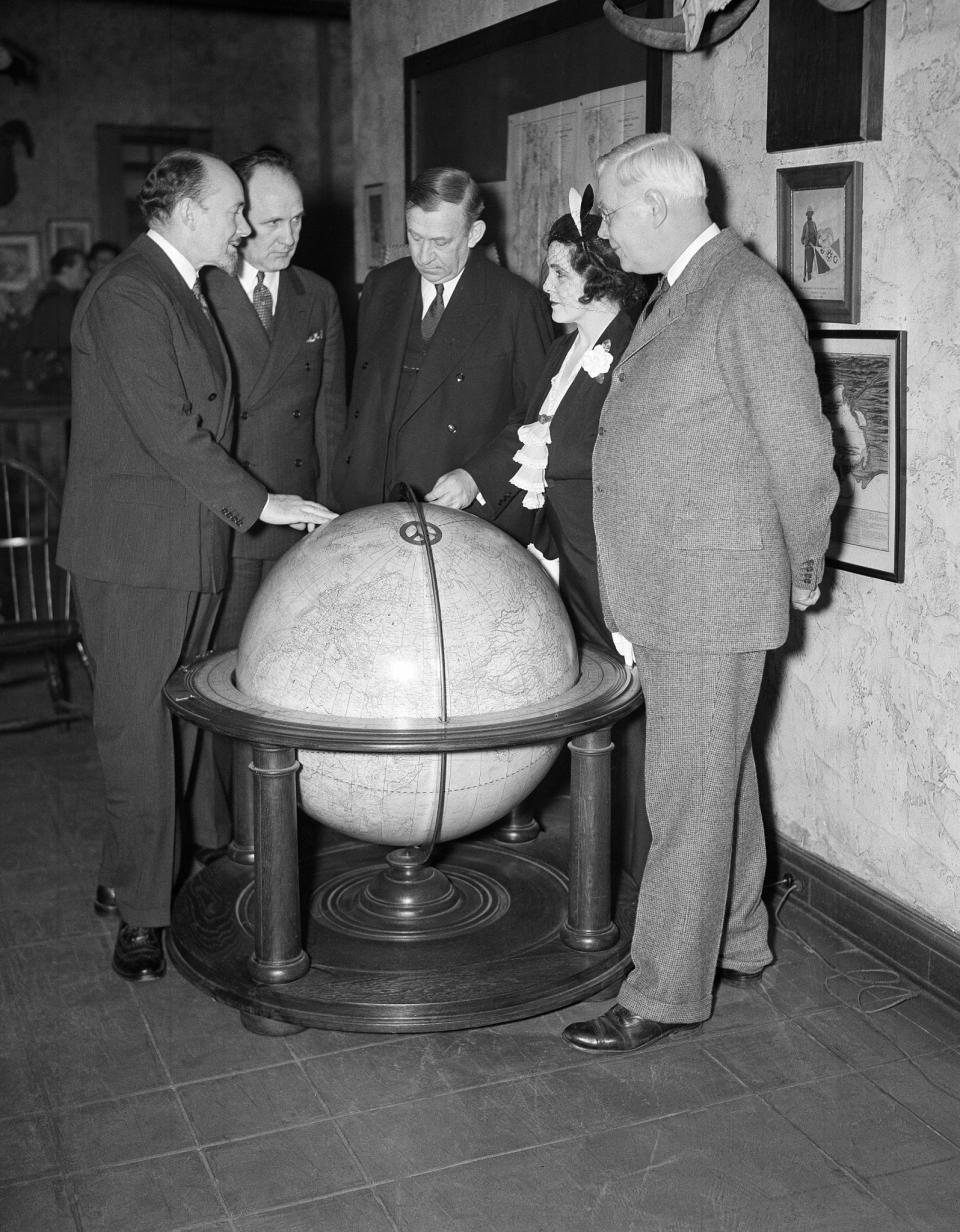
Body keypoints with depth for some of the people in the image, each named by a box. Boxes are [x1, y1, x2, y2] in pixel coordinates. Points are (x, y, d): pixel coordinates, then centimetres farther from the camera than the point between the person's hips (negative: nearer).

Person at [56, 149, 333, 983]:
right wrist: (257, 503, -16)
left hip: (189, 547, 9)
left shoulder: (185, 291, 17)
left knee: (174, 722, 13)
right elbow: (167, 429, -20)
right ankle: (141, 912, 8)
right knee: (138, 730, -2)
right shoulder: (127, 296, -14)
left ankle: (128, 875, 26)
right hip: (135, 551, -9)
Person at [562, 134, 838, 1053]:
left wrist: (801, 572, -2)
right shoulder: (671, 297, 14)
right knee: (717, 781, 18)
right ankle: (736, 946, 33)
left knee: (689, 796, -1)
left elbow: (800, 452, -12)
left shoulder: (750, 297, -14)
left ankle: (668, 993, 10)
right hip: (662, 596, 9)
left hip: (714, 597, -9)